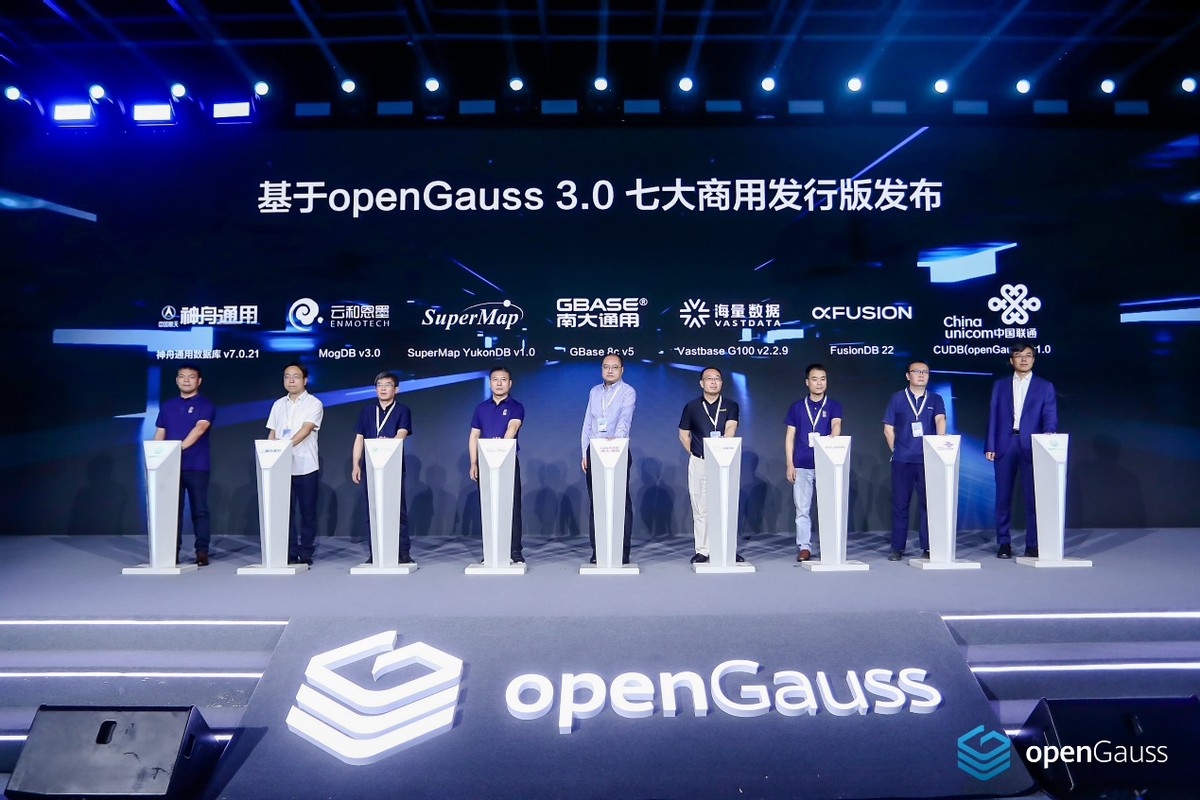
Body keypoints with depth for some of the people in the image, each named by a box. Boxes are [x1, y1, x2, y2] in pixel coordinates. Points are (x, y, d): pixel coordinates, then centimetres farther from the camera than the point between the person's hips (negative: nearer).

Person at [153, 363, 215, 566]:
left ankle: (202, 551, 4)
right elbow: (159, 433, 13)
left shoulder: (205, 405, -1)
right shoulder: (167, 406, 14)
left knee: (199, 510, 0)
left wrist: (181, 446, -31)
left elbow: (200, 428, -17)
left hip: (197, 466, -4)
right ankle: (172, 551, 14)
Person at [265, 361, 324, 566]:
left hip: (306, 466, -4)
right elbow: (272, 433, 15)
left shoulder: (314, 404, -2)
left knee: (308, 512, 3)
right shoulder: (278, 405, 13)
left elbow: (306, 430, -16)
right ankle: (289, 553, 12)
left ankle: (305, 554, 11)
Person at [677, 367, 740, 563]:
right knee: (700, 508, 2)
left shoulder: (730, 406, 6)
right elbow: (683, 435, 12)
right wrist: (694, 453, 1)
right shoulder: (692, 406, 8)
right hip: (698, 463, 0)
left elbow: (730, 428, -12)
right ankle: (702, 551, 8)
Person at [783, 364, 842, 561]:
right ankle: (804, 547, 10)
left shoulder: (834, 405, 6)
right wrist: (789, 464, -1)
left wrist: (832, 438, -37)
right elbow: (789, 437, 7)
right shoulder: (797, 407, 8)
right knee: (802, 509, 2)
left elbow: (836, 424, -14)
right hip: (802, 465, 1)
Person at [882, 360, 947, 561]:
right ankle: (897, 548, 10)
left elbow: (940, 419, -9)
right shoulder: (897, 399, 6)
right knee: (900, 504, 3)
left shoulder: (935, 399, 8)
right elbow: (888, 429, 7)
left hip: (928, 460, 1)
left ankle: (928, 547, 9)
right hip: (902, 461, 0)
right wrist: (896, 451, 2)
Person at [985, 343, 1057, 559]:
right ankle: (1004, 543, 13)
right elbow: (993, 417, 8)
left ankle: (1032, 544, 10)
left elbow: (1050, 416, -1)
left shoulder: (1045, 386, 8)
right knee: (1003, 496, 4)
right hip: (1004, 446, 1)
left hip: (1031, 447, -1)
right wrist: (990, 446, 1)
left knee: (1033, 496, 1)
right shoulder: (1000, 385, 12)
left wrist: (1049, 432, -23)